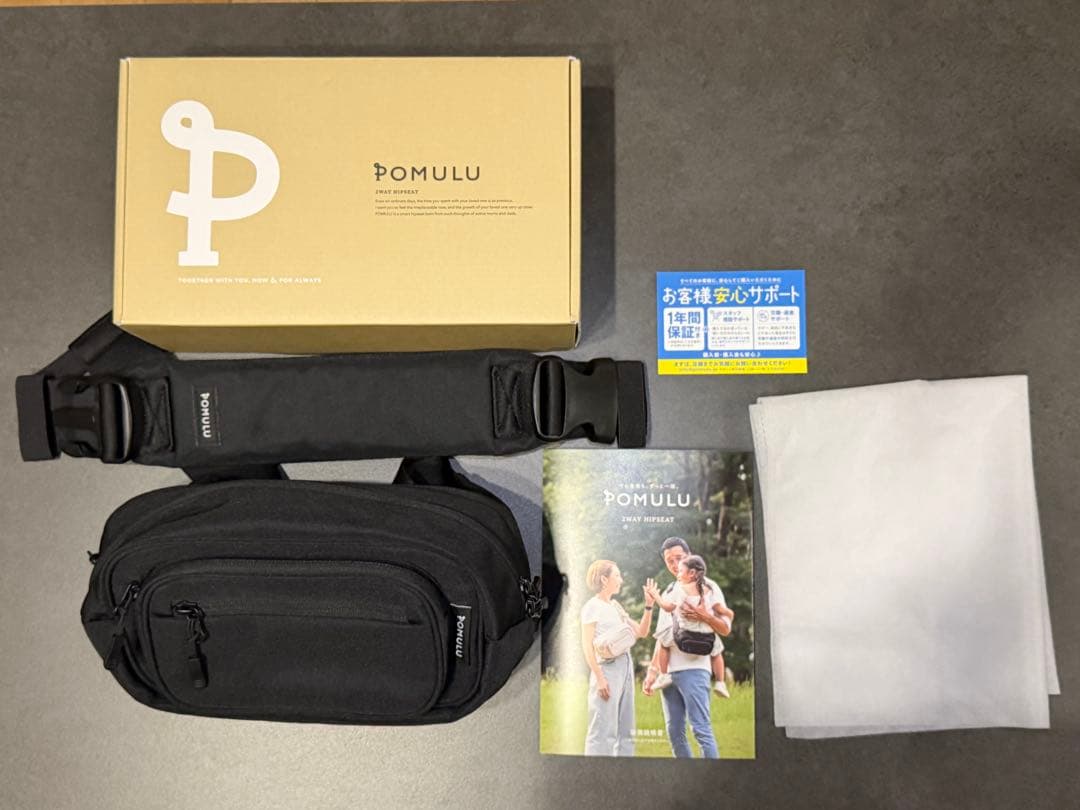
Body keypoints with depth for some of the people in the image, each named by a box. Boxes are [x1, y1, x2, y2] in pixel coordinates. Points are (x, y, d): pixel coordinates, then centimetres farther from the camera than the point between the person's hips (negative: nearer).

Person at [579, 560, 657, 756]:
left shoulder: (615, 606, 18)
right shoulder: (592, 607, -3)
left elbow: (641, 632, 18)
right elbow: (587, 645, -10)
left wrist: (649, 605, 7)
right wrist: (599, 678, -17)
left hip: (625, 667, 8)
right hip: (607, 668, -8)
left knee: (625, 731, 8)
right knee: (603, 731, -9)